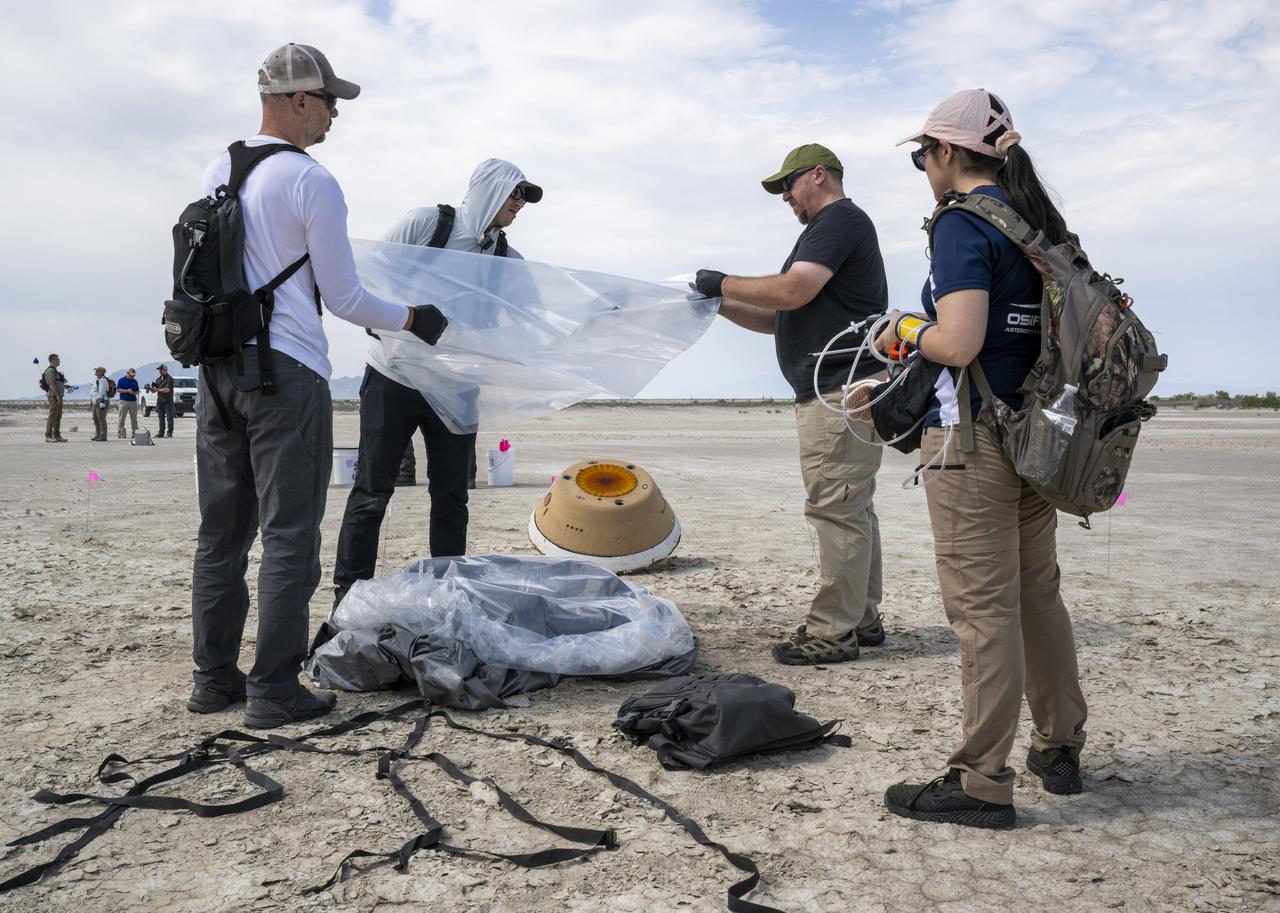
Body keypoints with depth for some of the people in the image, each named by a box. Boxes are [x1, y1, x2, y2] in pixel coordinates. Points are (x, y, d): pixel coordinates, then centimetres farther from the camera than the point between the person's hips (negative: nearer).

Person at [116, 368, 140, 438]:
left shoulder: (135, 381, 15)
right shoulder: (121, 380, 2)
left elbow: (137, 391, 18)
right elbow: (118, 390, -5)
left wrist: (134, 393, -5)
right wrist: (127, 391, -15)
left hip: (133, 401, 4)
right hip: (124, 401, -4)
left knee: (134, 418, 4)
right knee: (122, 418, -4)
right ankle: (120, 433, -2)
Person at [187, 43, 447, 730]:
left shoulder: (215, 174, 12)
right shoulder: (312, 183, -9)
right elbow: (343, 298, -8)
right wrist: (410, 320, 6)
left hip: (217, 369, 7)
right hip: (287, 371, -7)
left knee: (222, 532, 13)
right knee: (289, 535, -1)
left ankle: (213, 678, 20)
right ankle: (274, 691, 2)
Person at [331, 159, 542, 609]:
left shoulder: (508, 259, 5)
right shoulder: (425, 222, -7)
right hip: (396, 375, -4)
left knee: (451, 492, 6)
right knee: (373, 488, -2)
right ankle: (349, 595, 5)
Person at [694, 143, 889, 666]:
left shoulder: (839, 218, -5)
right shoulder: (831, 227, 27)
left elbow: (792, 292, -19)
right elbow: (780, 319, 25)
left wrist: (723, 283, -7)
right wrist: (720, 305, 15)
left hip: (842, 392, -11)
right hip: (840, 392, 11)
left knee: (836, 510, -10)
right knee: (851, 510, 11)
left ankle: (832, 632, -6)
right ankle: (862, 620, 17)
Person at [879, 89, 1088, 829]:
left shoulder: (963, 225, -12)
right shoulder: (1042, 224, 13)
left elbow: (959, 344, -23)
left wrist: (906, 333, -3)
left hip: (972, 440, -9)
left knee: (984, 609, -3)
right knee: (1039, 596, 18)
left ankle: (983, 783, 6)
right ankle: (1061, 749, 30)